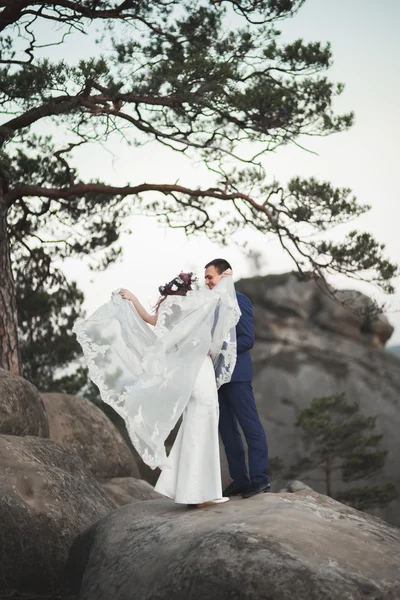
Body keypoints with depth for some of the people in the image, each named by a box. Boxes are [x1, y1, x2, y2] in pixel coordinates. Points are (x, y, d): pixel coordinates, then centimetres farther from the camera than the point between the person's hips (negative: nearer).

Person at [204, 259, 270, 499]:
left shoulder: (240, 301, -7)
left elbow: (247, 339, -15)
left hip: (236, 375, -8)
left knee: (251, 427, -4)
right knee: (227, 430, 9)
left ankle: (260, 479, -2)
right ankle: (239, 480, 14)